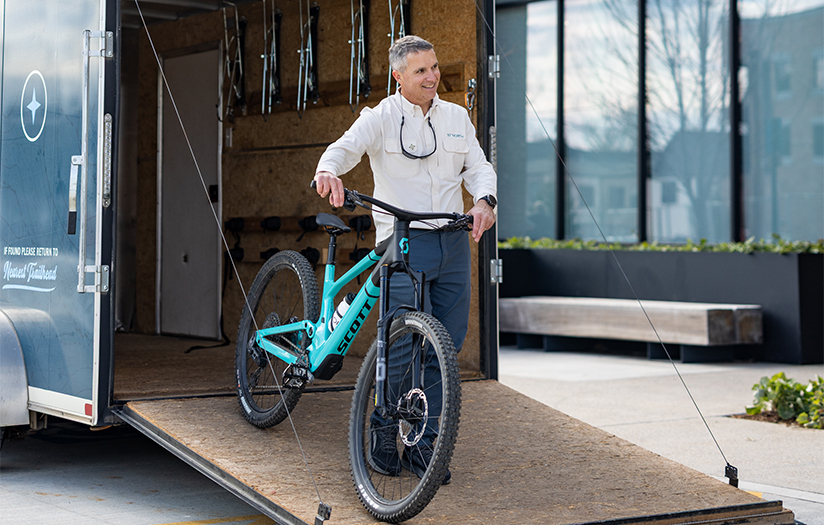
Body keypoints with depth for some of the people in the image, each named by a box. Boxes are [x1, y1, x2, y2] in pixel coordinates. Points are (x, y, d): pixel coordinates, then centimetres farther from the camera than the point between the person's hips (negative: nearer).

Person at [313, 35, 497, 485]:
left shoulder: (456, 117, 14)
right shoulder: (381, 118, 0)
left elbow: (477, 167, 9)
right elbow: (345, 148, -15)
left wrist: (484, 199, -14)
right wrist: (328, 170, -39)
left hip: (453, 244, 5)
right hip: (403, 243, -5)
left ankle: (423, 442, 14)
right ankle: (383, 431, 10)